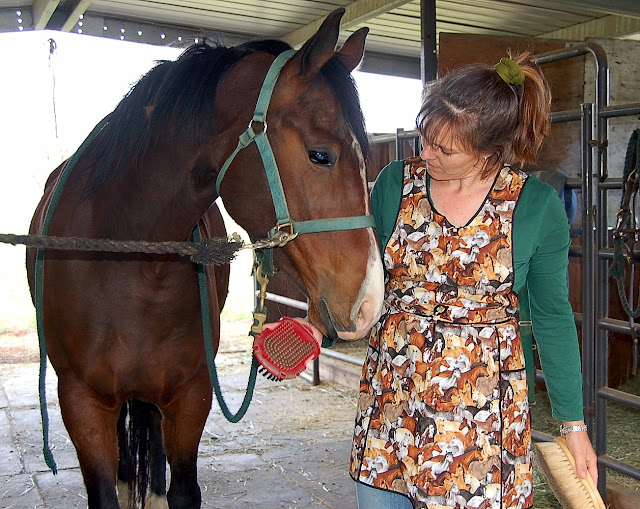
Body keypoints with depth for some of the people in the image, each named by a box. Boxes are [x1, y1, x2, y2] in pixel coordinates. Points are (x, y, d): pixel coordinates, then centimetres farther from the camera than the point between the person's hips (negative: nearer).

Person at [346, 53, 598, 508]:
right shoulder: (396, 182, -3)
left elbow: (553, 317, -1)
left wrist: (574, 423, 1)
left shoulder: (537, 205, -9)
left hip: (482, 407, -2)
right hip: (390, 395, 3)